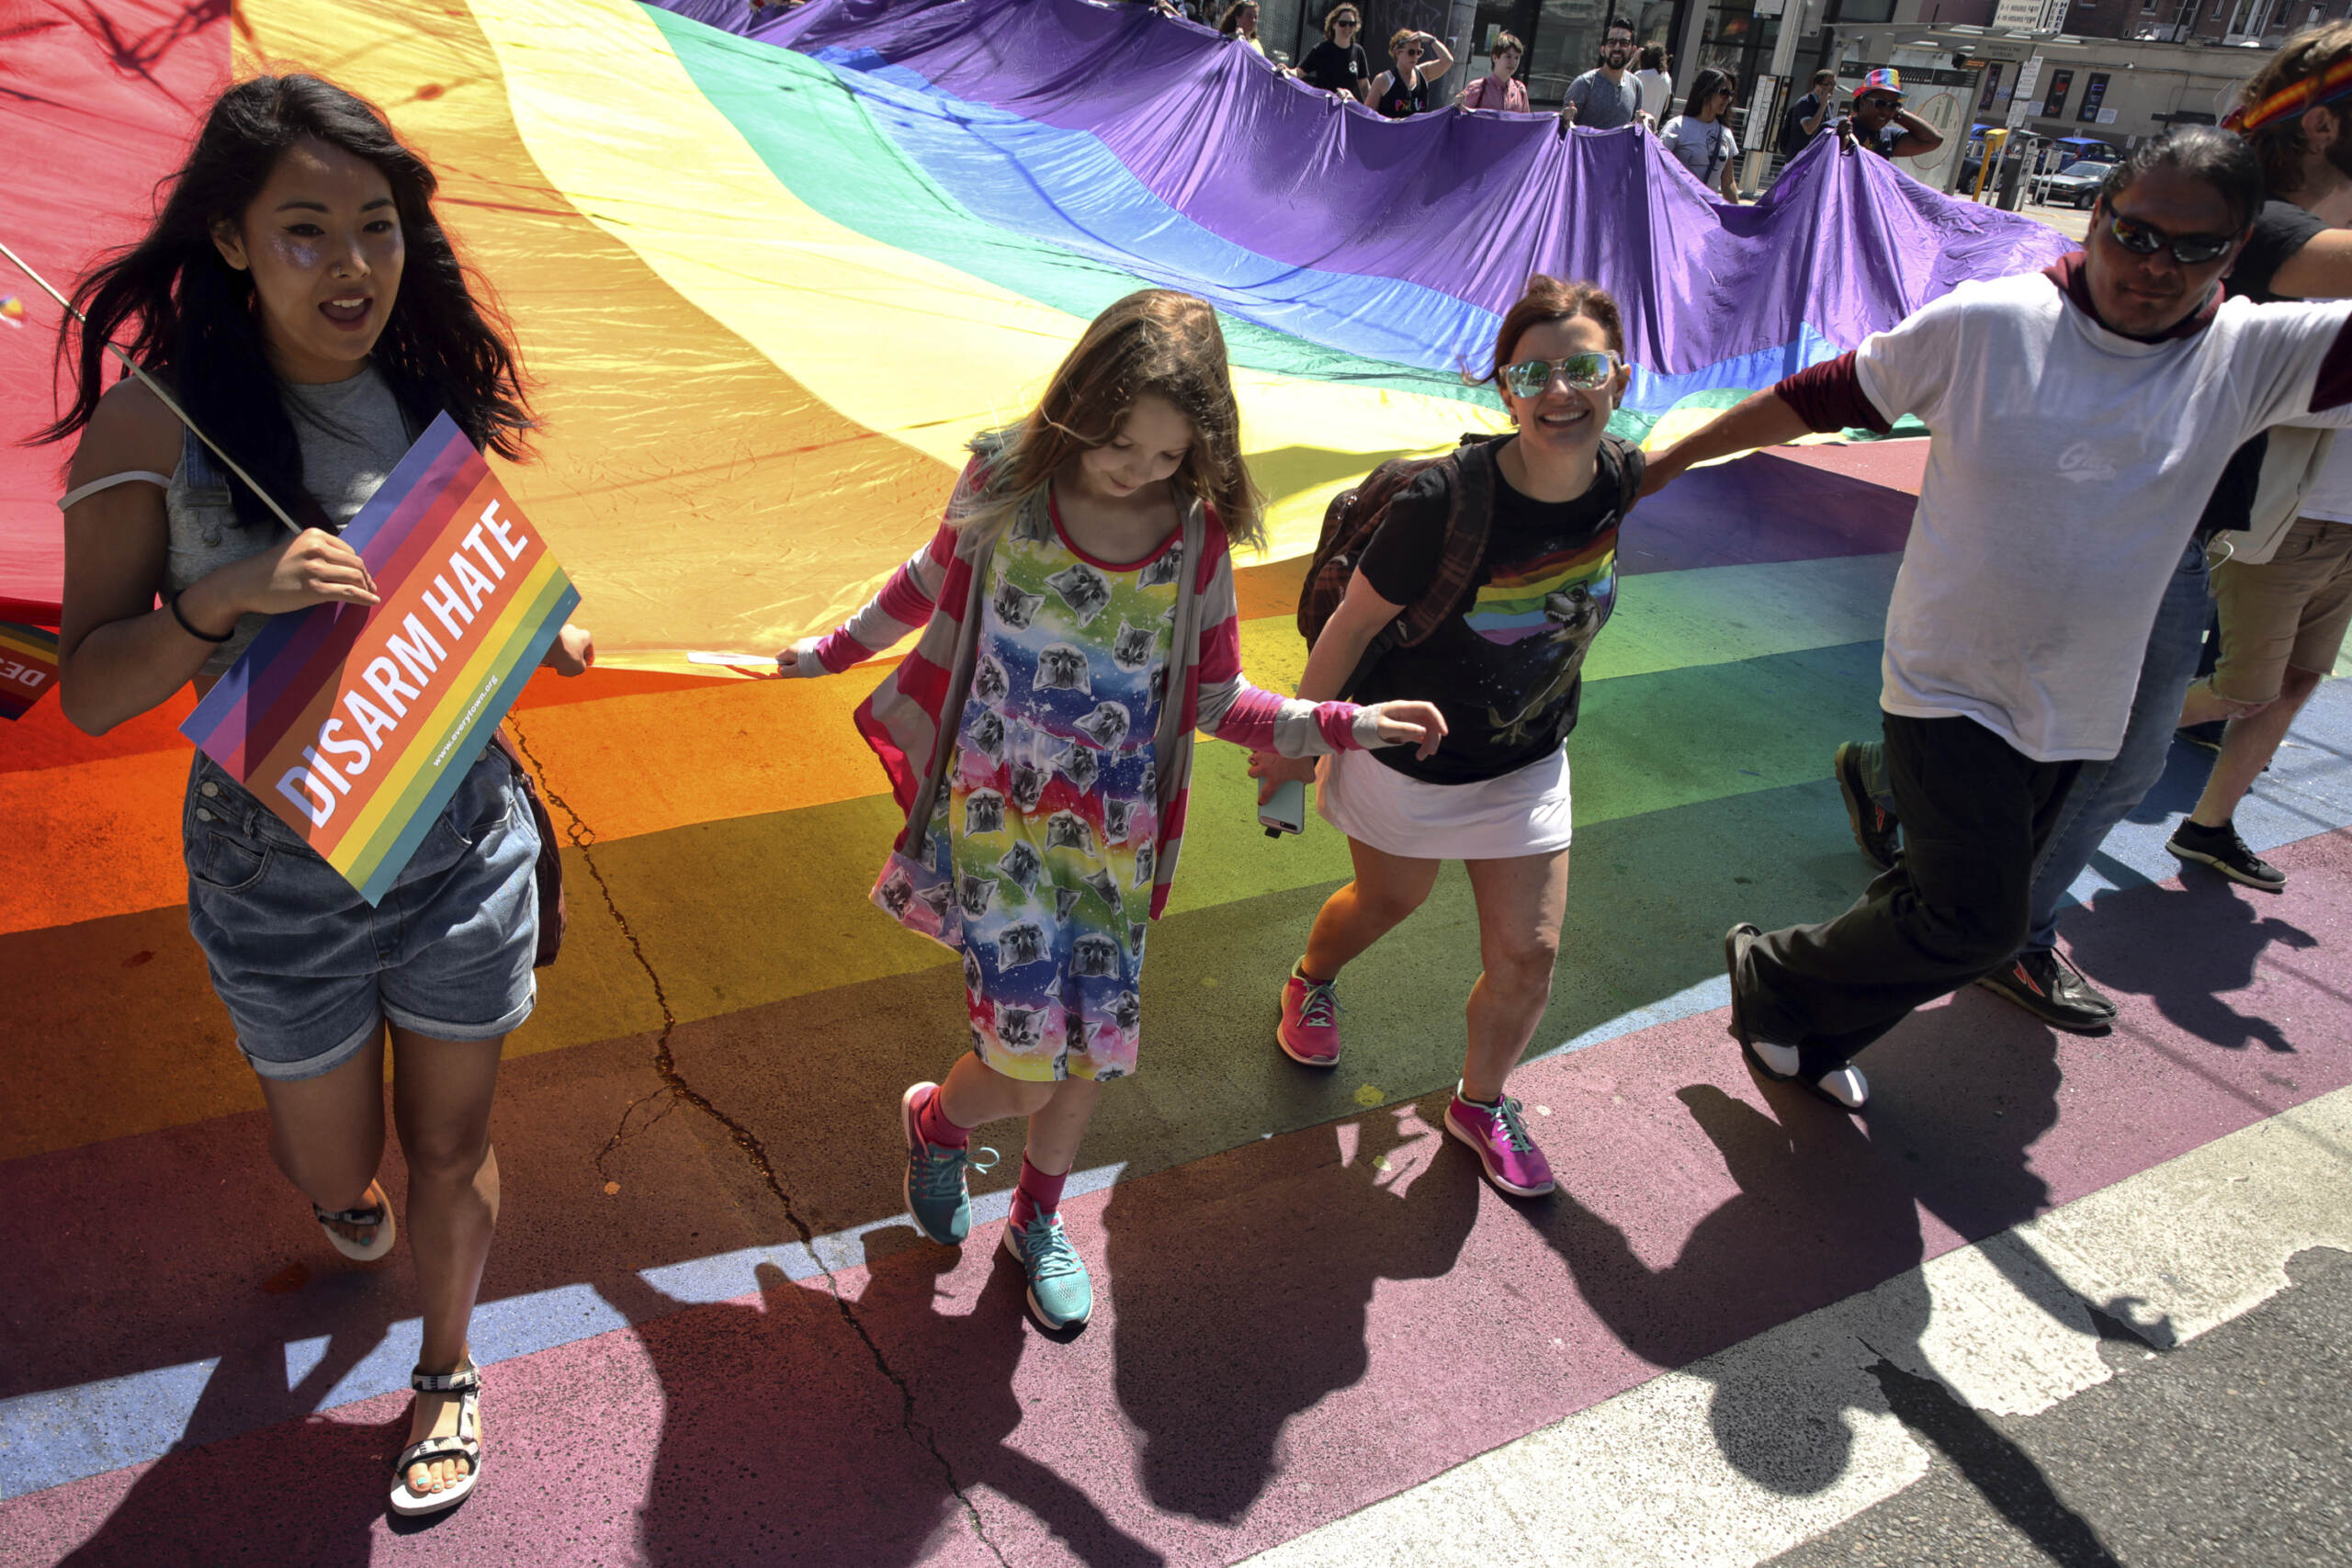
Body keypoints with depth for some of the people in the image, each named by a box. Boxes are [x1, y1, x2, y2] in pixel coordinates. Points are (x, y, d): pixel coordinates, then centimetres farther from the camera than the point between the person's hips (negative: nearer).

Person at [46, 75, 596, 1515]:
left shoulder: (433, 389, -4)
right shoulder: (158, 421, -15)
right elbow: (88, 687, -13)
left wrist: (541, 632, -9)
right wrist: (225, 599, -31)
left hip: (462, 841, 2)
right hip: (281, 866, -2)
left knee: (451, 1147, 17)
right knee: (335, 1170, 18)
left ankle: (448, 1372, 44)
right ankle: (341, 1184, 59)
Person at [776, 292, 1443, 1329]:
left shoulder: (1196, 536, -8)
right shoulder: (1004, 484, -10)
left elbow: (1214, 700, 0)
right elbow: (931, 581, 10)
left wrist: (1344, 725, -12)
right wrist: (829, 652, 19)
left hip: (1111, 835, 2)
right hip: (994, 816, -2)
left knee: (1090, 1054, 11)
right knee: (1027, 1069, -5)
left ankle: (1037, 1225, 42)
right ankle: (937, 1119, 35)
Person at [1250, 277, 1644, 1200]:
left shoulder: (1623, 478, -15)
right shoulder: (1445, 501, -32)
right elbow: (1355, 622, -19)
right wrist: (1298, 740, -8)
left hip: (1529, 762, 4)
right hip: (1408, 756, -4)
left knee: (1527, 955, 6)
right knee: (1389, 900, 22)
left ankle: (1481, 1103, 36)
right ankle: (1312, 982, 58)